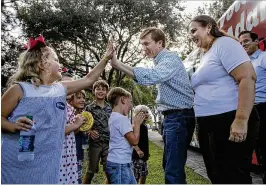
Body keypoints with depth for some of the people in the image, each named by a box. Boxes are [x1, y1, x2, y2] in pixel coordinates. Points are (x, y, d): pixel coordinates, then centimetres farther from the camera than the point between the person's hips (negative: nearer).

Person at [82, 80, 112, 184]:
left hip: (109, 143, 3)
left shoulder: (110, 108, 8)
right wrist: (90, 132, -18)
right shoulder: (89, 108, 0)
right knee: (91, 171, 7)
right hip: (95, 143, -2)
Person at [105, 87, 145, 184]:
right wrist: (137, 124, -7)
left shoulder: (114, 117, 14)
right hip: (119, 165, -10)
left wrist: (135, 123, 13)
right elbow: (134, 140, -19)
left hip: (123, 164, 10)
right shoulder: (121, 119, -18)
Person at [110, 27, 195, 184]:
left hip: (179, 116, -10)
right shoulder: (161, 62, 20)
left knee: (174, 170, -11)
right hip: (171, 116, 10)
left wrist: (117, 64, -36)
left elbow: (151, 76, -33)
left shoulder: (171, 59, -14)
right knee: (170, 165, 18)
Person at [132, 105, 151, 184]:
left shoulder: (145, 126, 13)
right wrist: (138, 150, -33)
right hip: (137, 155, -10)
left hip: (144, 155, 10)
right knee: (136, 176, -9)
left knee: (144, 174, 17)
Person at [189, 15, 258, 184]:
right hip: (208, 125, 9)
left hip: (229, 122, -9)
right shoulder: (204, 56, 19)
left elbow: (248, 77, -18)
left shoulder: (224, 43, -6)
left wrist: (241, 120, -25)